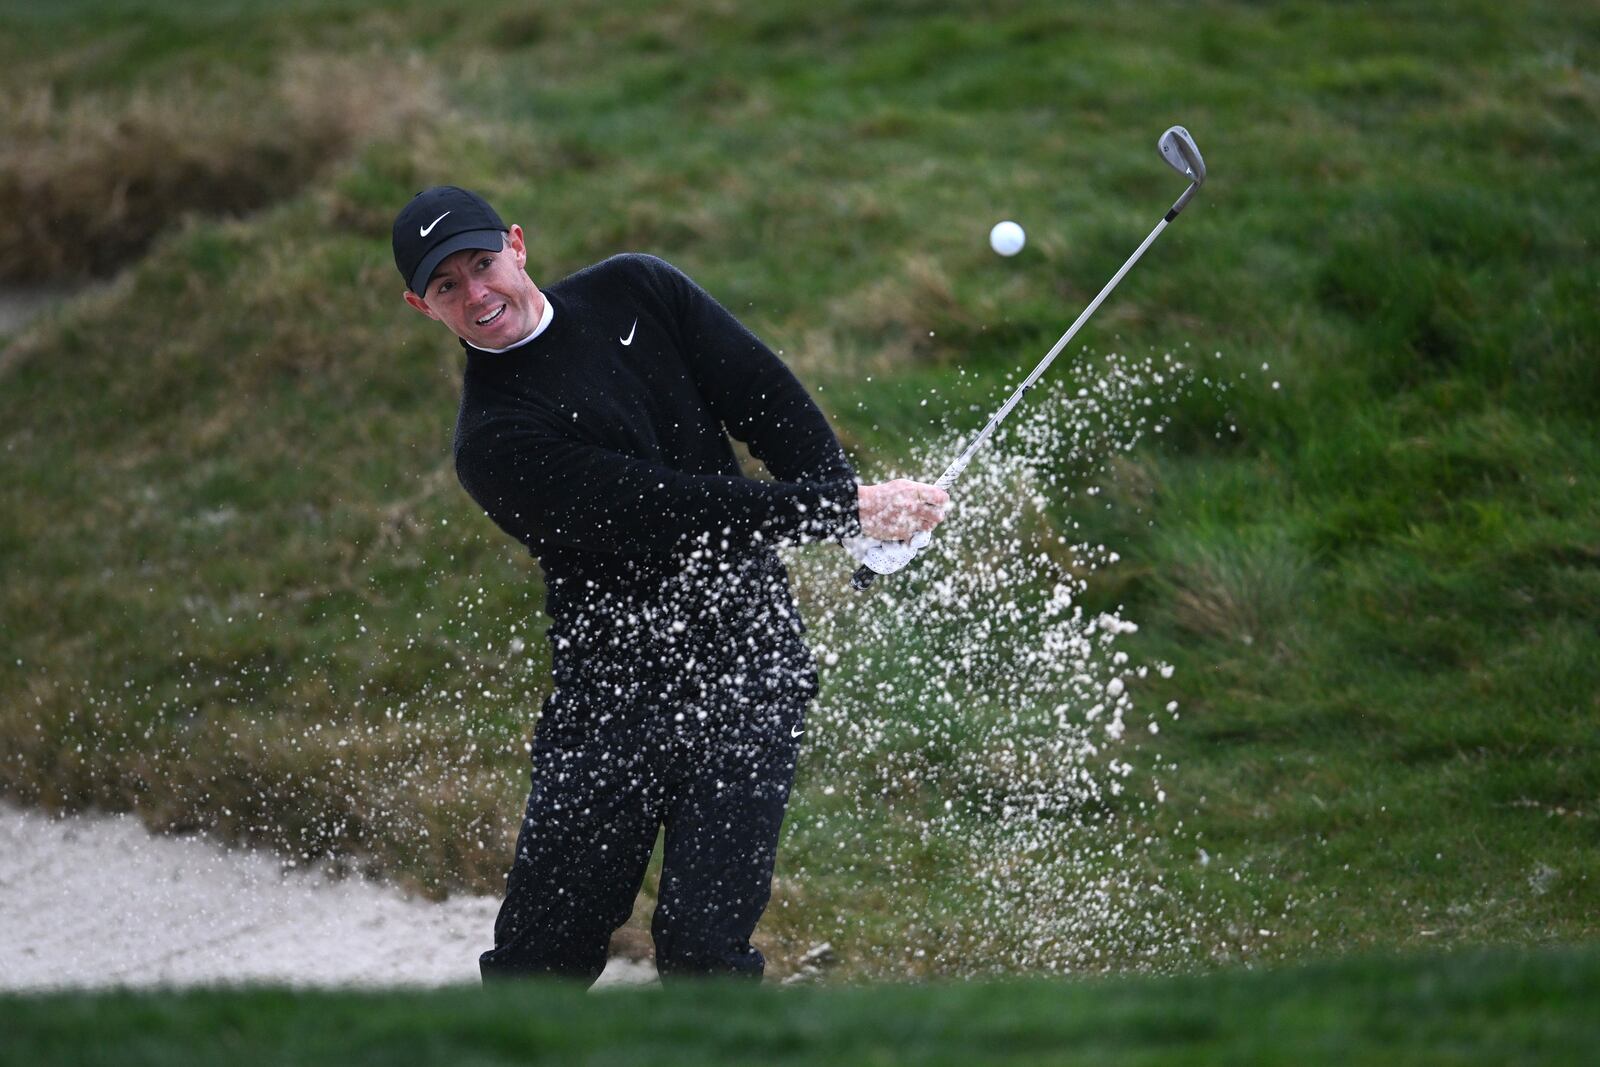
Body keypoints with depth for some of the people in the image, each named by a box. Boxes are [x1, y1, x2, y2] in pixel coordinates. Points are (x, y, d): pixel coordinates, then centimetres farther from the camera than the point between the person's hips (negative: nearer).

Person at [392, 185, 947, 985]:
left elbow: (766, 397, 4)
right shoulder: (494, 442, -10)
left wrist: (850, 502, -12)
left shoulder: (635, 291, 6)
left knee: (701, 939, -11)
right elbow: (667, 509, -16)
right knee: (540, 950, -2)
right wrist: (846, 511, -16)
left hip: (747, 660, 2)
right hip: (612, 687, -2)